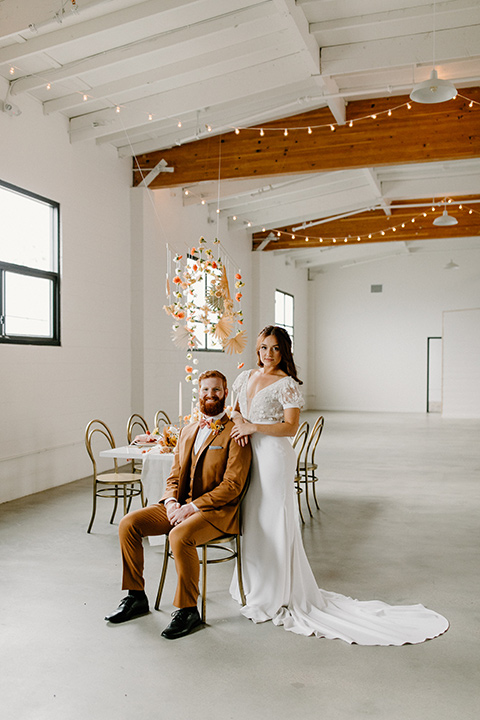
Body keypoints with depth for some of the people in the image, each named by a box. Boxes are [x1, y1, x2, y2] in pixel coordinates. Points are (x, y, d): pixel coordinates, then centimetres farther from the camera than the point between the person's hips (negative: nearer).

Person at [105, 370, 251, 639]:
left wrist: (192, 507, -19)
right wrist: (171, 502, -4)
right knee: (129, 523, -8)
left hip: (217, 511, -7)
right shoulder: (187, 431, 16)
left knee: (180, 535, -34)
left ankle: (188, 610, -15)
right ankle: (136, 597, 6)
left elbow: (232, 485, -15)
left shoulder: (235, 433, -7)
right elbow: (175, 476, 17)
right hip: (180, 506, 7)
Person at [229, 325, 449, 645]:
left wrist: (254, 427, -18)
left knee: (272, 523, -2)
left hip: (274, 456, -7)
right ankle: (255, 587, 30)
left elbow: (290, 427, -15)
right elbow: (233, 408, 19)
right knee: (251, 521, 14)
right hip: (248, 453, 7)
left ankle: (277, 596, 12)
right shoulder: (246, 377, 12)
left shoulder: (287, 384, -9)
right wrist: (238, 420, -2)